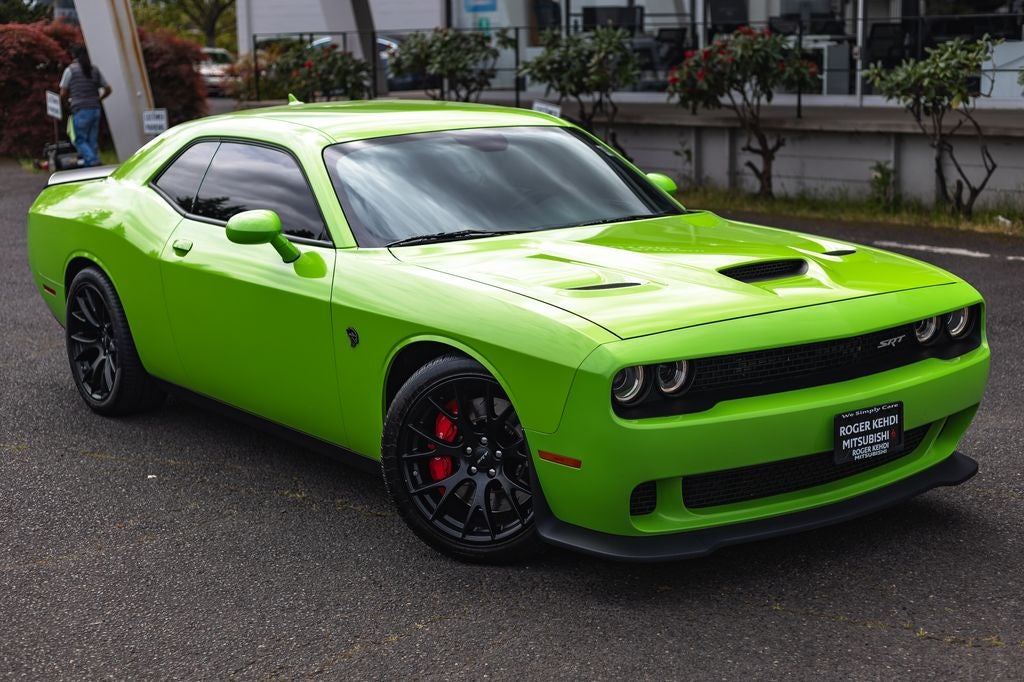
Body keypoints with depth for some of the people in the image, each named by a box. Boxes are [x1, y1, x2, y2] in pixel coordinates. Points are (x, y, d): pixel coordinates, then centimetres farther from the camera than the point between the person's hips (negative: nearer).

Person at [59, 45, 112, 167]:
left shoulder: (70, 70, -3)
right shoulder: (94, 70, 9)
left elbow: (63, 94, -1)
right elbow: (108, 89, 11)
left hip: (80, 111, -5)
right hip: (95, 110, 5)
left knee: (80, 140, 1)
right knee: (92, 141, 10)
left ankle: (93, 161, -18)